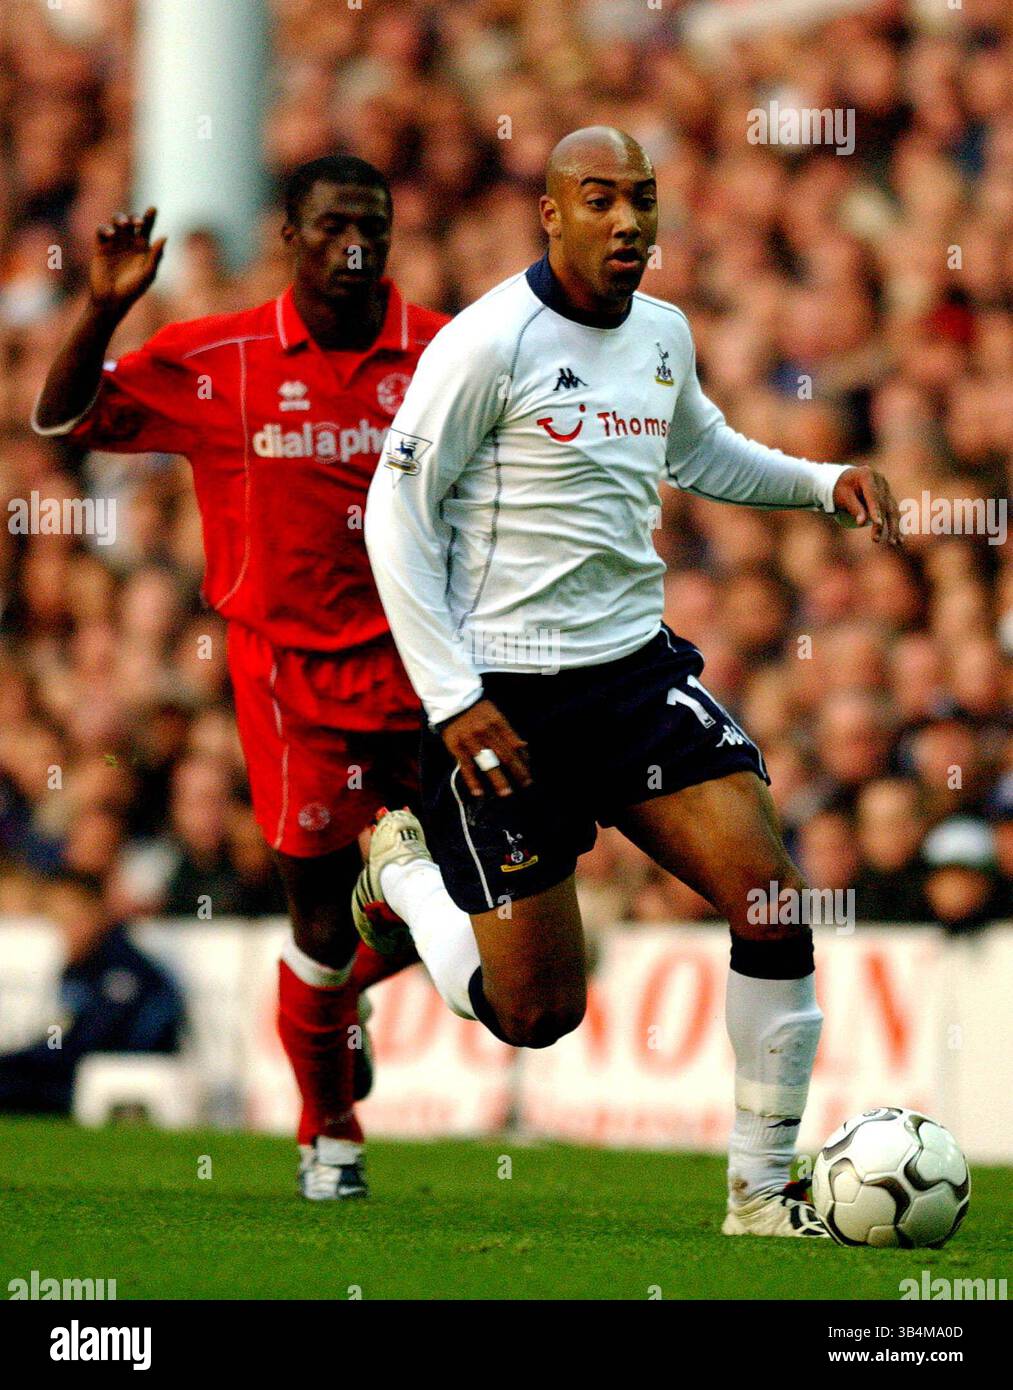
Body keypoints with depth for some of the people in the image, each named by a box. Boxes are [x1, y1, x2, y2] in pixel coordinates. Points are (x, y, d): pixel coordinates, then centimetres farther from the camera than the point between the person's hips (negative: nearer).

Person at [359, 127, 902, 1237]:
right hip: (508, 690, -6)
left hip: (637, 663, 6)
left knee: (774, 905, -12)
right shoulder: (490, 342, -13)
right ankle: (407, 869, 30)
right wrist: (452, 699, -15)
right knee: (539, 1013, -1)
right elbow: (396, 511, -11)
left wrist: (824, 480, 13)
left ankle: (761, 1196, -1)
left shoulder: (664, 333, 8)